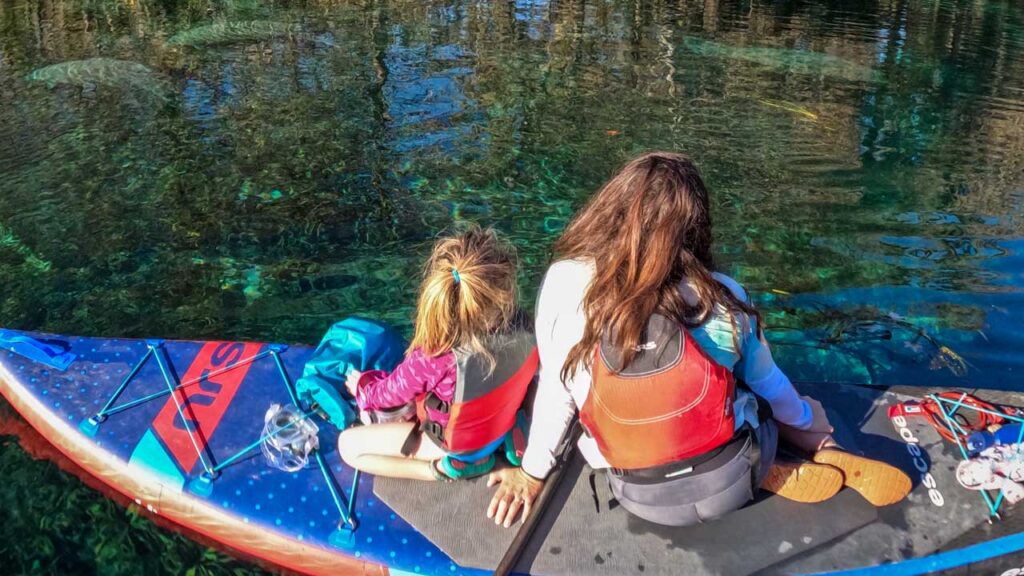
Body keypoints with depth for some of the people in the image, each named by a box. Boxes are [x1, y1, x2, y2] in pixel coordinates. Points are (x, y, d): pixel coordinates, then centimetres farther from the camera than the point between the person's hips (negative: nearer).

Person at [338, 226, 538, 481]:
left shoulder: (434, 359, -40)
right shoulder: (519, 324, -30)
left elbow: (391, 394, -16)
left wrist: (362, 386, 8)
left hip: (457, 442, -6)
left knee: (347, 445, 2)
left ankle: (445, 467, -4)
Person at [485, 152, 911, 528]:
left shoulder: (563, 284, -18)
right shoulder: (722, 296, -15)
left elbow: (555, 391, -8)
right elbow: (766, 382, 2)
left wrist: (533, 472, 10)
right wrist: (808, 420, 25)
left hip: (640, 499, 0)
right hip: (731, 484, 0)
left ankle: (780, 474, 12)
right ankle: (829, 457, 16)